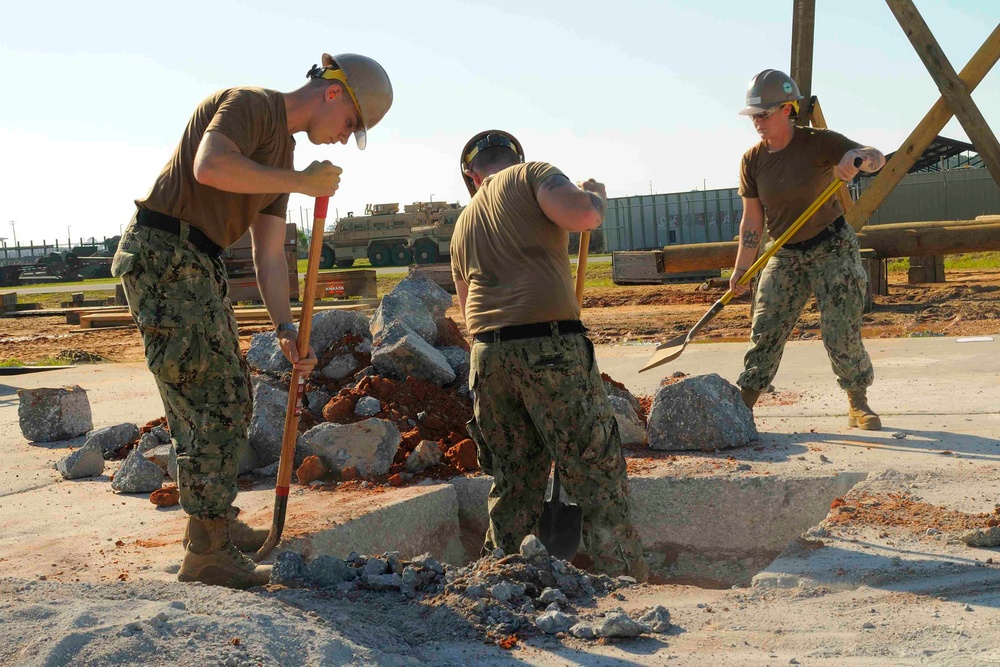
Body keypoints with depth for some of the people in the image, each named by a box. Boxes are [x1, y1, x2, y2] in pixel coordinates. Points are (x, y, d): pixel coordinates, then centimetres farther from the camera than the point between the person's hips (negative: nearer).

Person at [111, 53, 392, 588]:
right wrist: (300, 182, -19)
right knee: (209, 403, -9)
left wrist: (285, 328, 3)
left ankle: (218, 523, 30)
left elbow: (269, 255, 14)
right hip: (162, 254, -10)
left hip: (199, 265, 10)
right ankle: (206, 552, -2)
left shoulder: (283, 155, 18)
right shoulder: (249, 104, -10)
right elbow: (209, 167, -30)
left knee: (232, 396, 16)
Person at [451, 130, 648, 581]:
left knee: (512, 487, 15)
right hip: (550, 345, -6)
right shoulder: (530, 173, 7)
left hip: (486, 356, 6)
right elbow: (580, 215, -12)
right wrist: (597, 196, 9)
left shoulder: (464, 222, 24)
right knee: (598, 479, -1)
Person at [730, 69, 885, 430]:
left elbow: (878, 158, -17)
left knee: (842, 331, -5)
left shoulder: (819, 142, -12)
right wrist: (741, 269, -4)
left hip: (833, 249, -3)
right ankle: (741, 406, -1)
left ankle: (858, 404, 11)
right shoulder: (752, 160, -2)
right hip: (785, 256, 3)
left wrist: (858, 156, -40)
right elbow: (752, 220, 1)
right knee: (764, 331, -4)